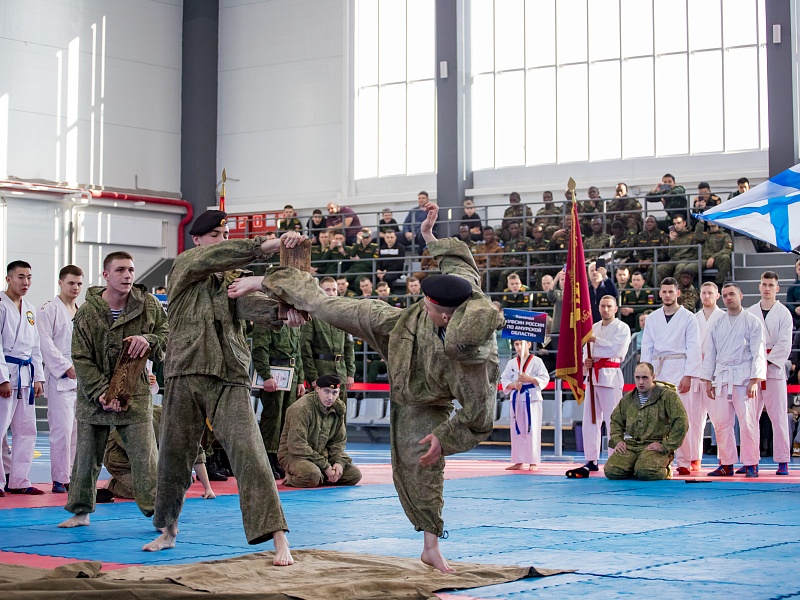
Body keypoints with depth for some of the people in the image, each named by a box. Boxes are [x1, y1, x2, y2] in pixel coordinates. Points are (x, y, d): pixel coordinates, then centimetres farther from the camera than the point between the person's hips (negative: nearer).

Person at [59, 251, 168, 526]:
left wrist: (148, 340, -15)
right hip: (94, 397, 0)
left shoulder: (148, 304, -3)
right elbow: (81, 359, -6)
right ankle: (81, 510, 28)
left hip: (135, 396, 0)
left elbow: (168, 336, 8)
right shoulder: (87, 312, -7)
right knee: (86, 458, 10)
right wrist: (102, 393, -15)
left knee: (145, 459, -5)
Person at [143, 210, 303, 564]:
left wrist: (282, 312, -32)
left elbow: (250, 304, -8)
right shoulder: (184, 267, 5)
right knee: (174, 456, 9)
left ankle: (279, 539, -16)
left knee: (249, 454, -12)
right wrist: (268, 245, -29)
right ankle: (168, 531, 31)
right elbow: (214, 258, -17)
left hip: (230, 379, 1)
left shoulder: (233, 281, 14)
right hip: (186, 376, -1)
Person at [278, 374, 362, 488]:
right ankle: (291, 478, -6)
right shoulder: (301, 408, -20)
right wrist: (325, 466, -22)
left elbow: (339, 441, 12)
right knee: (312, 475, -38)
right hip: (294, 455, -7)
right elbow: (297, 446, -24)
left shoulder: (338, 409, 3)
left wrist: (339, 462, -10)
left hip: (322, 454, 7)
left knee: (355, 475, -6)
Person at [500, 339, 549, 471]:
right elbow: (504, 379, 8)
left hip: (532, 398, -4)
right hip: (516, 398, 4)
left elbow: (544, 379, -5)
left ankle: (533, 462, 1)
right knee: (517, 431, 7)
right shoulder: (511, 363, 10)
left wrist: (529, 379, -17)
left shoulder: (536, 361, -1)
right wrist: (513, 385, -11)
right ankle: (518, 462, 14)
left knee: (532, 430, -4)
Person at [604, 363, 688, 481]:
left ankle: (665, 470, 3)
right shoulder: (628, 398, 15)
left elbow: (681, 422, -10)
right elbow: (616, 421, 28)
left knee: (645, 473, -33)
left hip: (655, 446, -4)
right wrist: (617, 440, 9)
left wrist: (666, 446, -12)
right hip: (631, 445, 4)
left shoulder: (667, 396, -3)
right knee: (611, 471, -21)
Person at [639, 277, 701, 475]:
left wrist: (688, 376, -11)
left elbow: (693, 349, -3)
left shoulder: (688, 318, 2)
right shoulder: (653, 318, 14)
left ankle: (684, 463, -3)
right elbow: (646, 347, 13)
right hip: (657, 371, 4)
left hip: (678, 371, -4)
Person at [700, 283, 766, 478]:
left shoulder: (752, 321, 1)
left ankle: (751, 465, -2)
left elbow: (758, 353, -3)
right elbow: (711, 353, 17)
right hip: (722, 378, 5)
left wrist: (754, 380, -12)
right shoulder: (718, 324, 15)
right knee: (721, 423, 2)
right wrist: (708, 380, 11)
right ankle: (726, 464, 10)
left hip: (744, 378, -4)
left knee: (747, 421, -9)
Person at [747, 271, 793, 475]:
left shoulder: (783, 313, 2)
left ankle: (782, 461, -1)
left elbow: (784, 344, -4)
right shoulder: (749, 313, 11)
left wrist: (766, 361, -13)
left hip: (774, 370, -3)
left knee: (778, 416, -5)